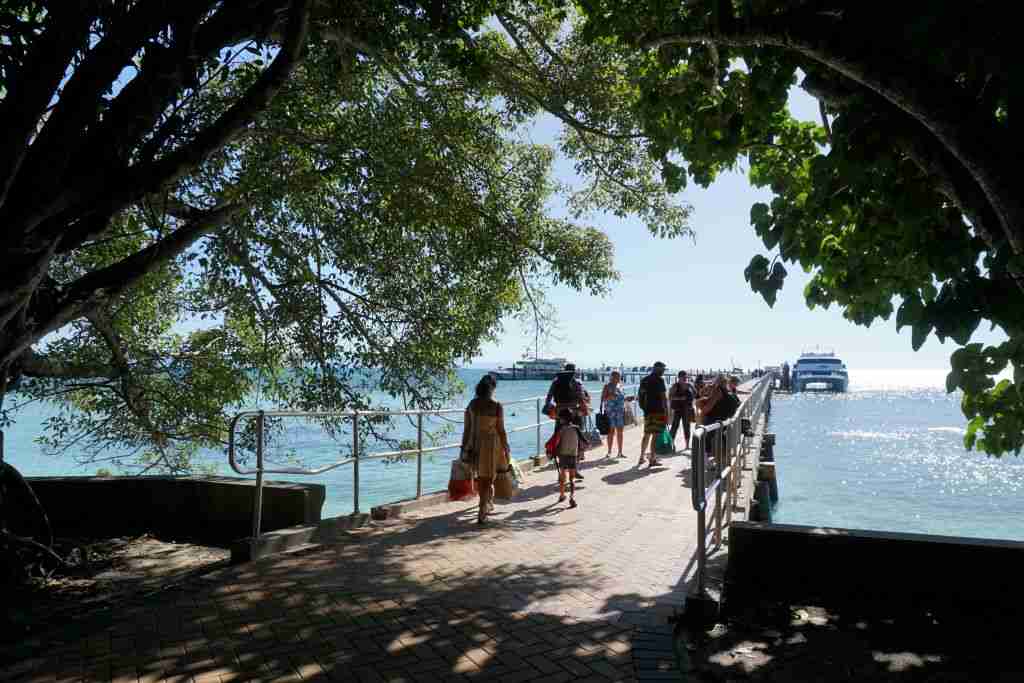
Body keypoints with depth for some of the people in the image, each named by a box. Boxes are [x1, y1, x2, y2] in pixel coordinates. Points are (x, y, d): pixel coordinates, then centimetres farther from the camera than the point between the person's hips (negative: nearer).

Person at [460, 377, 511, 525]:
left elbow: (466, 428, 1)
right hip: (491, 444, -4)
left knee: (481, 477, 21)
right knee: (488, 479, 4)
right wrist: (506, 449, 0)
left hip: (474, 444, 4)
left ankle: (488, 504, 40)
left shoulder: (471, 405, -1)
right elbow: (501, 430, -10)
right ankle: (482, 514, -1)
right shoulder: (496, 406, -12)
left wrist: (464, 447, 8)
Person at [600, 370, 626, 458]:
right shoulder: (607, 386, -1)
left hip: (620, 411, 5)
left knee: (620, 432, 3)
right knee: (611, 431, -5)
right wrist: (609, 397, -22)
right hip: (610, 411, -5)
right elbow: (602, 399, -5)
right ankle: (609, 452, 2)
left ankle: (620, 452, 8)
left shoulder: (619, 386, 14)